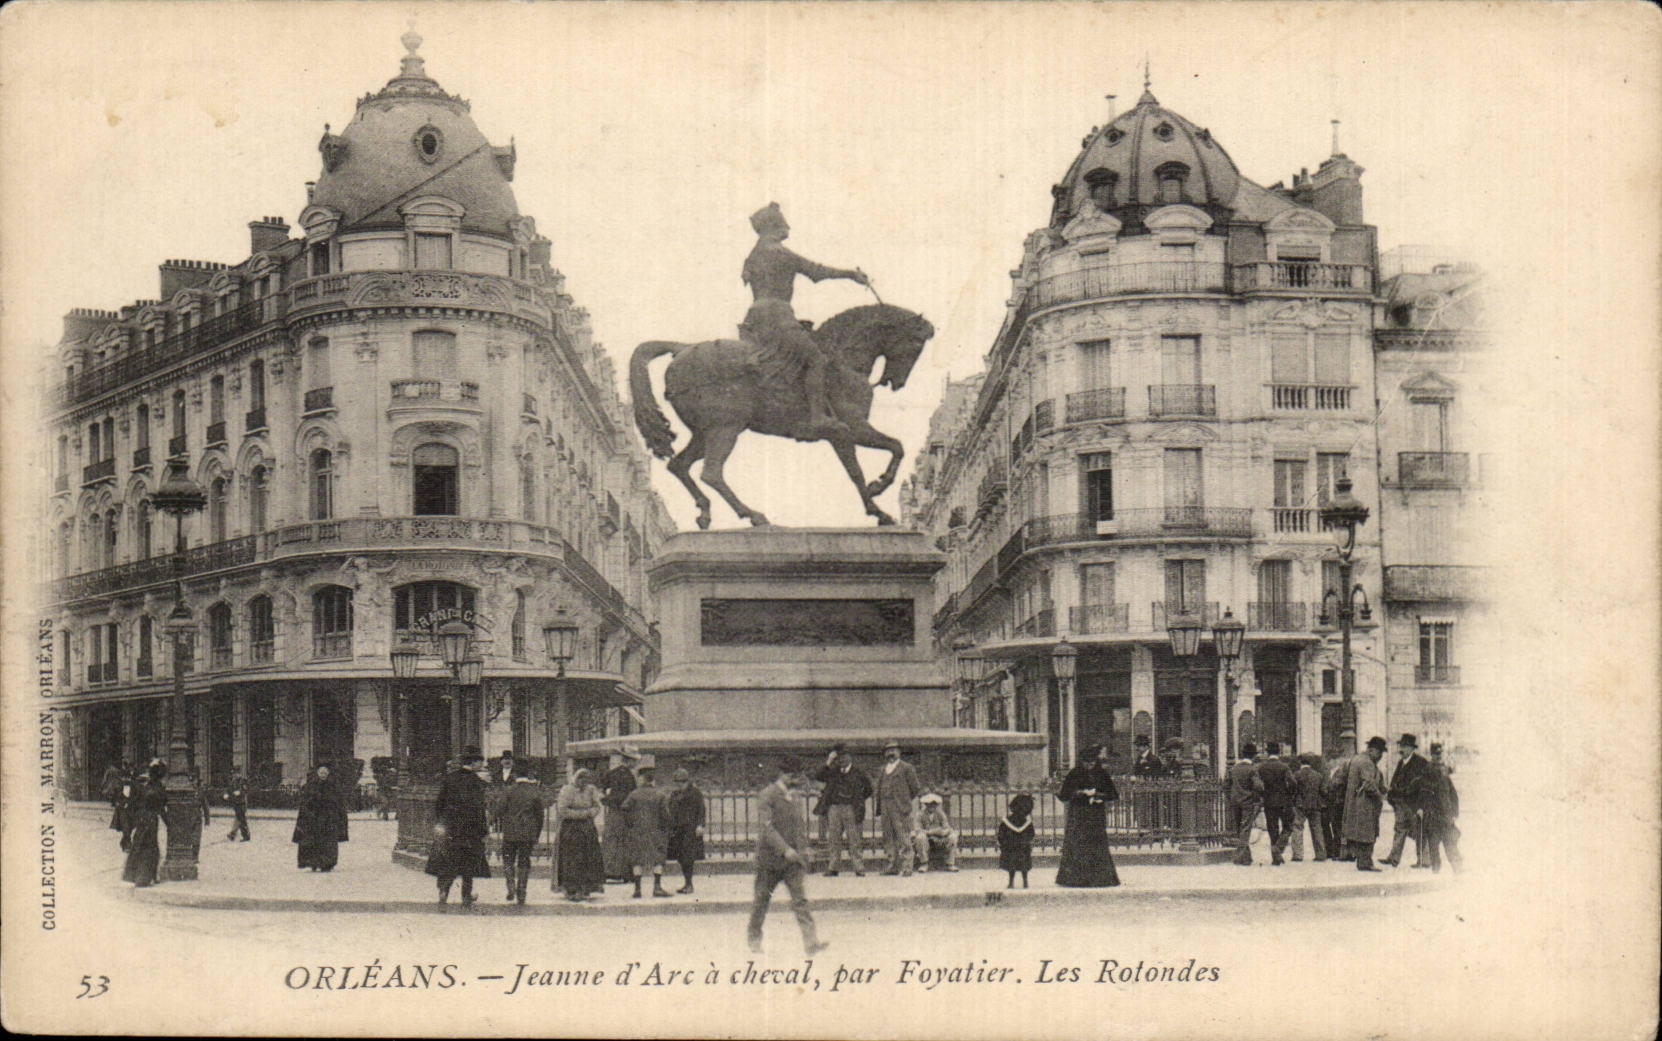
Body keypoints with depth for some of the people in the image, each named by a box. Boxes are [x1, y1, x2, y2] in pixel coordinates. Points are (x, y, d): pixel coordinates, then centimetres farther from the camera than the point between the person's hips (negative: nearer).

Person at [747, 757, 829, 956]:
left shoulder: (793, 796, 11)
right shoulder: (766, 796, -12)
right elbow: (765, 827, -20)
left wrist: (802, 849, 12)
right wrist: (785, 849, -26)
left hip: (793, 858, 5)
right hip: (770, 858, -5)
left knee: (800, 898, -6)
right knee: (762, 898, 9)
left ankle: (811, 942, -13)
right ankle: (754, 937, 28)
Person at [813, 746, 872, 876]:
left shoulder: (858, 773, 6)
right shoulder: (833, 772, 11)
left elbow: (868, 790, 15)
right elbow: (818, 777, 0)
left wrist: (858, 801, 7)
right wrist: (828, 763, -6)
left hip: (850, 809, -2)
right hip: (833, 808, 2)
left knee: (853, 840, -3)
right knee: (833, 840, 3)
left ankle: (859, 869, -1)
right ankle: (831, 868, 5)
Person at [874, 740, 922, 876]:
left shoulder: (906, 768, 1)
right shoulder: (883, 770, 19)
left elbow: (916, 789, 1)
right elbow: (879, 790, 19)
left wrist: (904, 801, 3)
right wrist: (879, 809, 10)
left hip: (901, 809, -6)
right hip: (886, 810, 6)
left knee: (904, 839, -7)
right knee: (889, 840, 8)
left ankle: (906, 867, -6)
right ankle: (894, 867, 14)